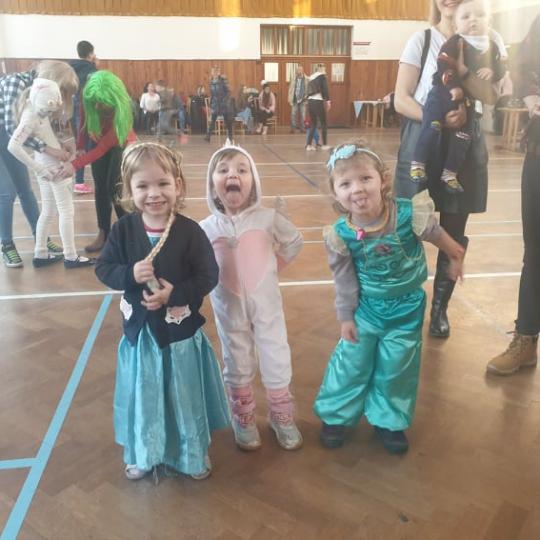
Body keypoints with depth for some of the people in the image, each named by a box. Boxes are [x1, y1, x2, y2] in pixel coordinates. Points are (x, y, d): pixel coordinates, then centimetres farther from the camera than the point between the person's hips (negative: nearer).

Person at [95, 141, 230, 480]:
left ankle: (195, 453, 38)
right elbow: (103, 268, -2)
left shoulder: (190, 231, -14)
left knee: (186, 394, 14)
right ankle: (143, 454, 41)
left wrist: (175, 293, -23)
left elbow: (209, 276, -11)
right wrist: (129, 274, -21)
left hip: (181, 327, -2)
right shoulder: (123, 229, -7)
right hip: (140, 328, 2)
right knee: (143, 395, 17)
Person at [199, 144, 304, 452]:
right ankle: (244, 420, 34)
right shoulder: (206, 228, -9)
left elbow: (295, 242, 6)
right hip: (229, 308, 0)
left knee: (277, 360, 10)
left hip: (266, 302, 0)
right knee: (237, 365, 15)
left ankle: (282, 417, 31)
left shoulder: (268, 218, -9)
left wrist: (275, 265, 3)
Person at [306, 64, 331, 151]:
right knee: (323, 123, 4)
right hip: (318, 102, -6)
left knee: (313, 124, 11)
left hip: (310, 101, 6)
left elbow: (309, 91, 18)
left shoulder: (311, 77, 19)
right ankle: (325, 145, 7)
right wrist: (328, 101, -13)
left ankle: (309, 145, 3)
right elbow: (325, 89, -12)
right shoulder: (322, 76, -1)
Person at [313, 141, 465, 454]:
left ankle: (389, 421, 34)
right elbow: (345, 280, -8)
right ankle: (336, 416, 31)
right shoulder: (341, 234, -21)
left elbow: (437, 235, -4)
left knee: (397, 367, 12)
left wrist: (456, 257, 13)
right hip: (367, 307, 0)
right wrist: (346, 316, -1)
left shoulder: (410, 214, -25)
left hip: (407, 307, 0)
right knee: (351, 362, 9)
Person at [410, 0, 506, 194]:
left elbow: (501, 67, 12)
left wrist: (492, 71, -11)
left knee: (463, 136, 5)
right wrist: (454, 87, -29)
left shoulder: (492, 47, 9)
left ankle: (450, 173, 15)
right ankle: (418, 164, -8)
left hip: (468, 99, 5)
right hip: (443, 93, -5)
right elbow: (444, 66, -19)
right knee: (431, 127, -18)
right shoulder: (454, 43, -8)